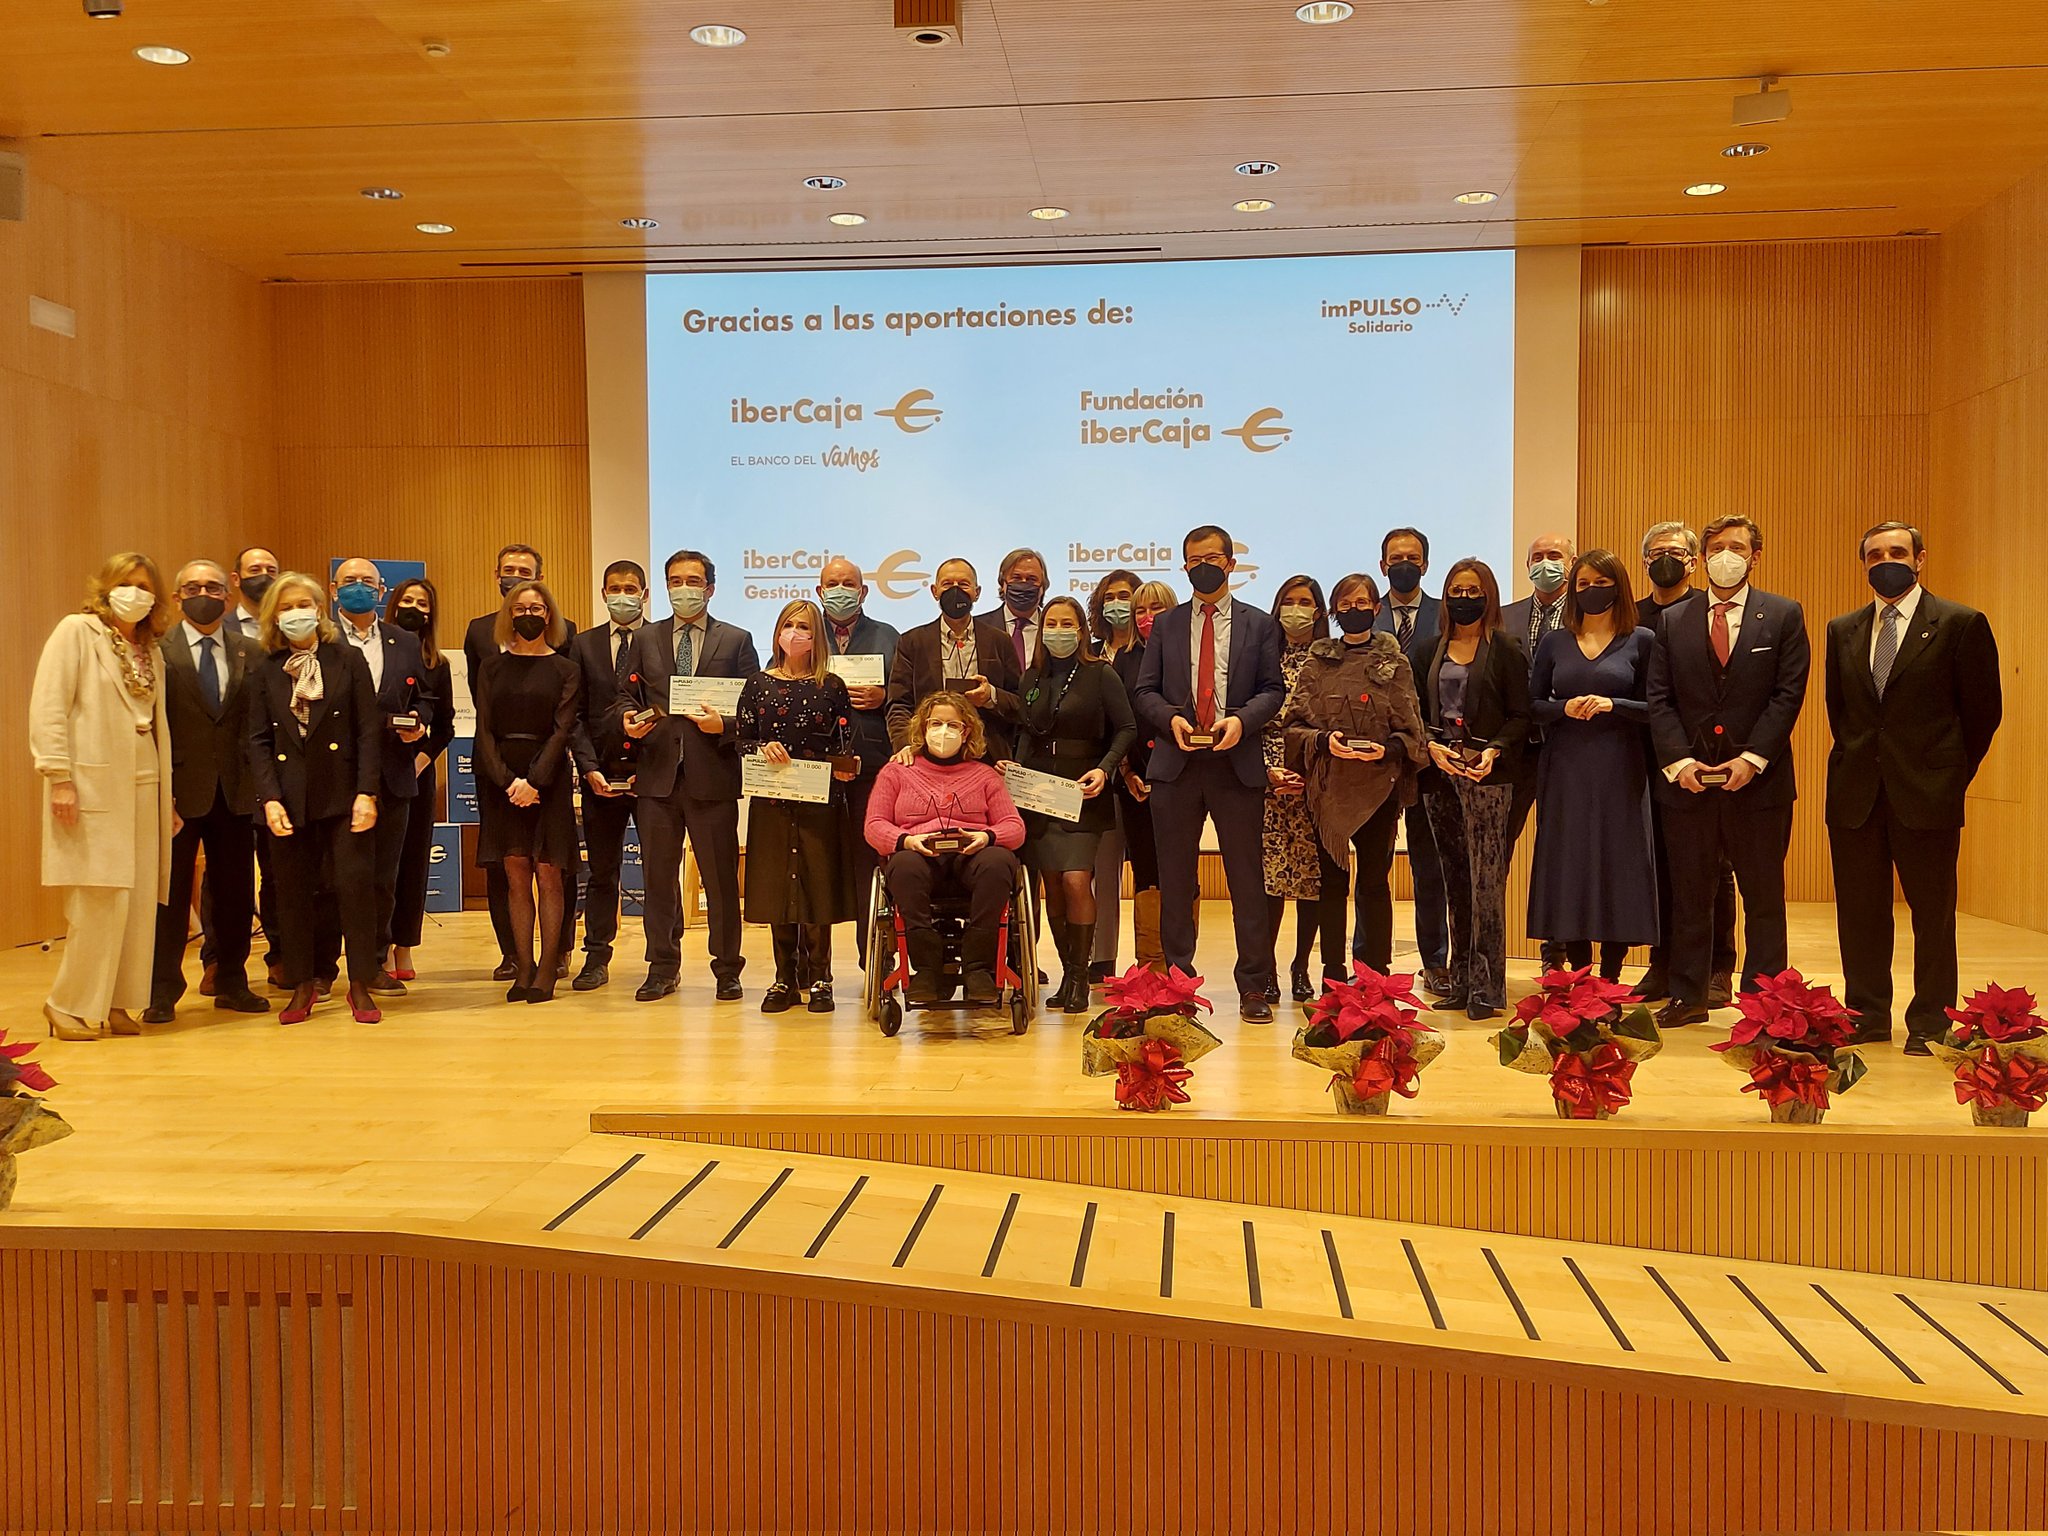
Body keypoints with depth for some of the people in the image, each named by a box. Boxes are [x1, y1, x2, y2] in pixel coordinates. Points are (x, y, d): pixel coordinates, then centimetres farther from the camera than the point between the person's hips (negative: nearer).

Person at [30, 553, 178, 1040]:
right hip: (92, 785, -6)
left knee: (138, 902, 5)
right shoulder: (76, 631, -1)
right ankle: (70, 1005, 6)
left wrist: (167, 792, 14)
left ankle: (117, 1002, 15)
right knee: (100, 901, -7)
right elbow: (48, 706, -8)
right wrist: (58, 777, -15)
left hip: (142, 788, 6)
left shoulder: (149, 649, 17)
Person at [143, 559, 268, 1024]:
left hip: (235, 790, 3)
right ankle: (162, 992, 13)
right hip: (178, 790, -3)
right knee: (170, 890, 4)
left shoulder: (251, 654, 8)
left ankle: (232, 984, 21)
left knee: (235, 890, 9)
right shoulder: (157, 649, -1)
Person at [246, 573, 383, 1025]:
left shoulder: (348, 660, 4)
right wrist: (269, 798, -6)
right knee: (293, 893, 5)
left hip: (342, 794, -2)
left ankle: (360, 987, 6)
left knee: (355, 884, -4)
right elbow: (258, 739, 6)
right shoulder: (268, 670, 9)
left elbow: (369, 730, -1)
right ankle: (302, 987, 18)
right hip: (290, 798, 2)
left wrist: (366, 792, -9)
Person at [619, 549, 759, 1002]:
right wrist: (629, 720, -8)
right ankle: (662, 968, 18)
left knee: (721, 876, 2)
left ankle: (727, 970, 13)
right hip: (656, 774, 3)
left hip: (713, 776, -2)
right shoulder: (645, 639, 13)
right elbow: (626, 696, 13)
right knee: (659, 875, 8)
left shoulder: (737, 640, 6)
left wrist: (723, 725, -15)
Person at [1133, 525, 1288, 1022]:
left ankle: (1254, 988, 7)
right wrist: (1171, 718, -10)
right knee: (1175, 882, 6)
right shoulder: (1165, 625, 13)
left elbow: (1273, 689, 5)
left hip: (1237, 762, -1)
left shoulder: (1259, 625, 9)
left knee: (1247, 879, 1)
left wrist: (1241, 719, -14)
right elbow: (1146, 691, 10)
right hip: (1176, 763, 2)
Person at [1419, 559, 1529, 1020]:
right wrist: (1432, 747, -5)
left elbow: (1521, 716, -2)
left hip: (1487, 777, -5)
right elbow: (1420, 712, 13)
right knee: (1455, 881, 8)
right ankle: (1460, 981, 14)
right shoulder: (1436, 648, 14)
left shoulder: (1505, 648, 1)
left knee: (1486, 882, -7)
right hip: (1440, 775, 5)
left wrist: (1493, 751, -17)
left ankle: (1487, 986, -2)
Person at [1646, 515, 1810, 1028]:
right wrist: (1678, 759, -9)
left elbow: (1788, 694, -3)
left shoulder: (1783, 616, 5)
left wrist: (1752, 758, -13)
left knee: (1763, 896, 5)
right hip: (1687, 780, 2)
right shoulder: (1673, 622, 10)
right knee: (1688, 895, 7)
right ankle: (1687, 996, 15)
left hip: (1758, 780, -2)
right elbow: (1659, 699, 4)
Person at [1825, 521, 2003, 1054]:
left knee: (1932, 915, 4)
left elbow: (1983, 710, 1)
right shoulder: (1842, 630, 10)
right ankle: (1867, 1016, 19)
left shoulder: (1961, 624, -2)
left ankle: (1930, 1024, 14)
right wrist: (1855, 760, 11)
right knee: (1860, 912, 8)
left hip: (1926, 795, -4)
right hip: (1856, 794, 4)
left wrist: (1953, 775, 2)